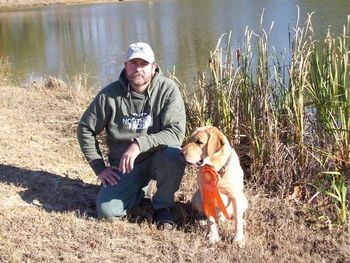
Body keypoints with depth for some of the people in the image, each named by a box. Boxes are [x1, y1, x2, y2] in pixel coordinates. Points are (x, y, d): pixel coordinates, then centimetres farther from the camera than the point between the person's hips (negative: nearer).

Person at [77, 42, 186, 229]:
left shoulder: (168, 89, -14)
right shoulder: (110, 94, -10)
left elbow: (176, 132, -24)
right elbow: (85, 130, 0)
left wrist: (139, 144, -35)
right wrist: (99, 168, -4)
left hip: (157, 157, -1)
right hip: (123, 165, 2)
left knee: (174, 156, -35)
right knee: (107, 210, -17)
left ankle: (163, 205, -5)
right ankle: (139, 188, 18)